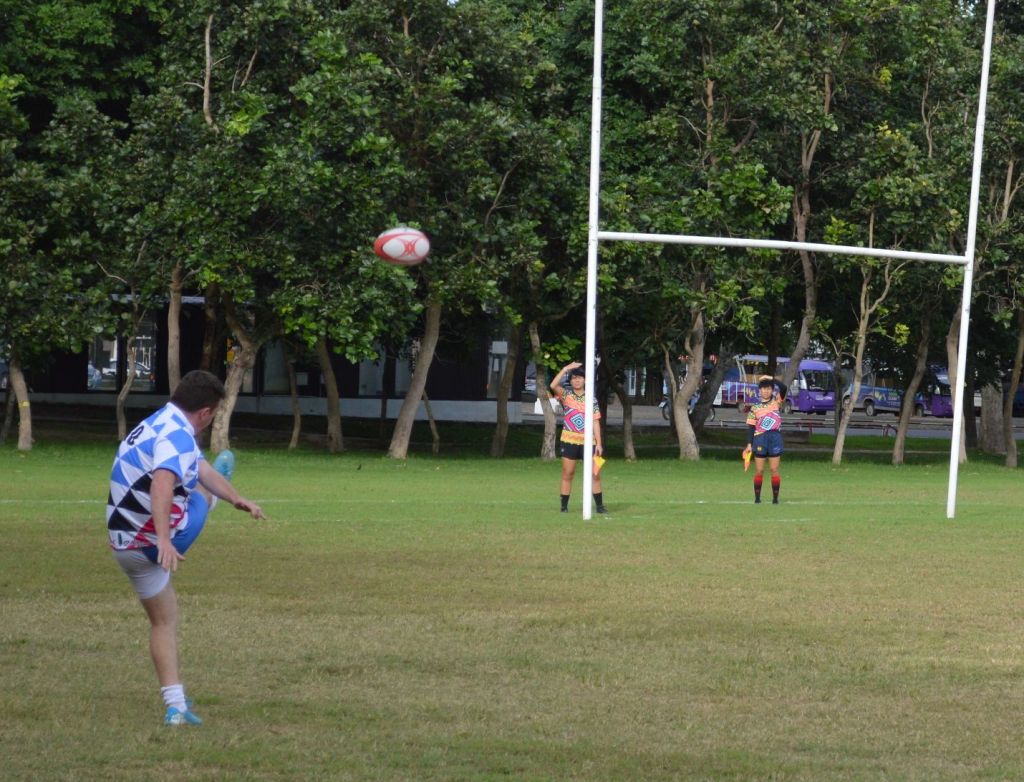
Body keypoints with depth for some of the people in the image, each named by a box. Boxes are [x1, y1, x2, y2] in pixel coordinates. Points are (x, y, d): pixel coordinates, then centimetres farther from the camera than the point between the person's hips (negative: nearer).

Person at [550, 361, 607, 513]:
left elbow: (595, 422, 4)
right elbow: (553, 385, -18)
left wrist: (599, 443, -2)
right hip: (569, 441, -1)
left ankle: (599, 505, 7)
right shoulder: (566, 395, 1)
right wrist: (566, 368, -18)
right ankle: (564, 506, 6)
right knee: (567, 474, 1)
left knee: (595, 474, 0)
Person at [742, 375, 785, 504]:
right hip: (760, 437, 1)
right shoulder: (755, 407, 6)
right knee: (759, 470, 2)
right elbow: (751, 427, 6)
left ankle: (775, 497, 3)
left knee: (774, 470, 0)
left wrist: (772, 379, -16)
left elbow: (783, 389, -12)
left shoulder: (776, 402, 6)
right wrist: (749, 444, 0)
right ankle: (757, 497, 9)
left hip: (775, 437, -1)